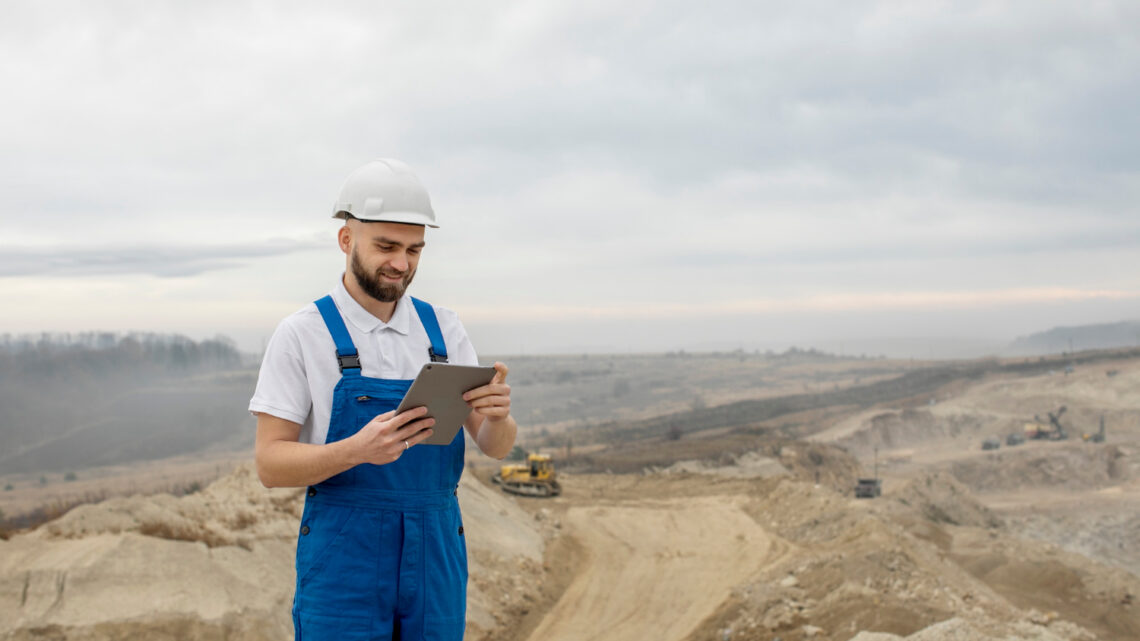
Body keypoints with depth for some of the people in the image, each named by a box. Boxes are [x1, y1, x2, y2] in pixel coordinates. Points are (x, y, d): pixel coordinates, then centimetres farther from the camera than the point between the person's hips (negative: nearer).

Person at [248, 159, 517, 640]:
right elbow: (271, 464, -8)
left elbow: (495, 445, 3)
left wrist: (497, 416, -22)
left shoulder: (443, 329, 6)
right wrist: (358, 450, -27)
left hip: (435, 557, 4)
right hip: (342, 560, -4)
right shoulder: (302, 335, -6)